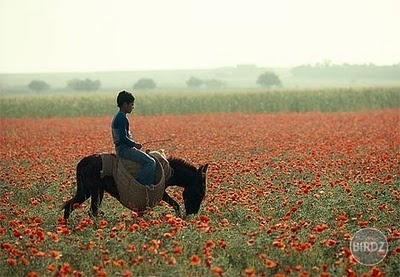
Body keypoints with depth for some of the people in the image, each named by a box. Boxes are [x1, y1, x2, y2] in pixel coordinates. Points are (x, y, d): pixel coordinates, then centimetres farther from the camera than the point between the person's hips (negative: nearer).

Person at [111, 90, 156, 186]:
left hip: (121, 148, 11)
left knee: (151, 159, 18)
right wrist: (135, 144, -12)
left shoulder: (117, 117, 17)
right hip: (124, 149, -11)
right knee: (150, 162, -20)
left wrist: (134, 144, 14)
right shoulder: (122, 118, -16)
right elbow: (123, 138, -24)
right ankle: (143, 185, -18)